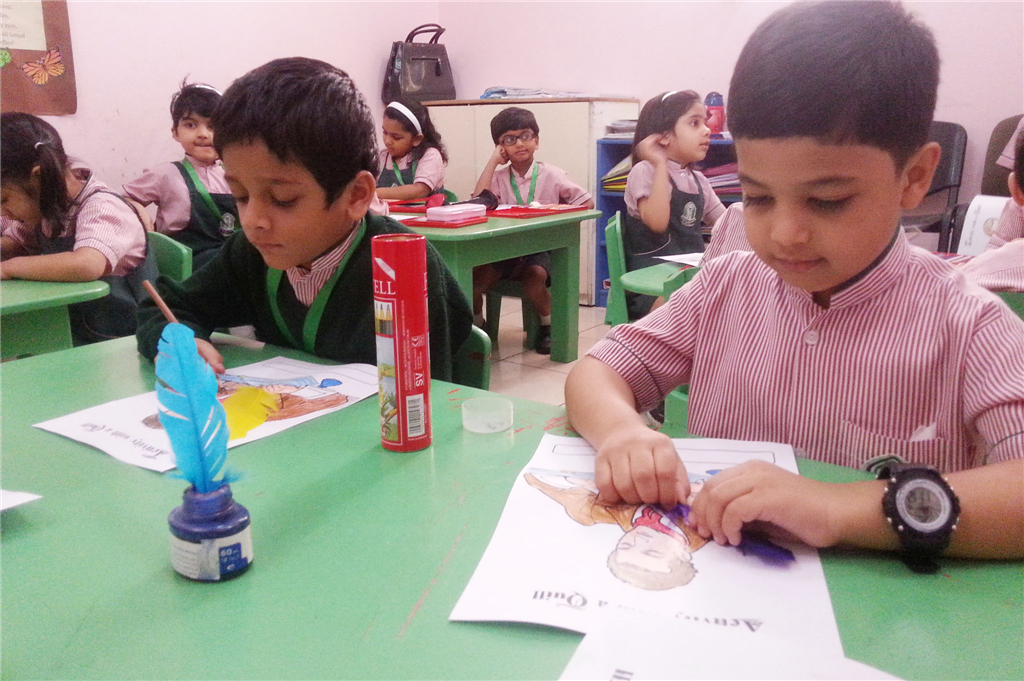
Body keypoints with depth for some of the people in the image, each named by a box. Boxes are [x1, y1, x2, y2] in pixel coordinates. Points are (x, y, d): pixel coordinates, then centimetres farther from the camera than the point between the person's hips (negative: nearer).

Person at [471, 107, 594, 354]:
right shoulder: (498, 176, 8)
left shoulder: (552, 175, 3)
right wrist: (494, 160, -6)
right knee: (477, 273, -23)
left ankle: (547, 324, -1)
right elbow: (478, 201, -12)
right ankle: (476, 323, 8)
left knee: (534, 275, -32)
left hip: (541, 248, -2)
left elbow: (587, 203, 2)